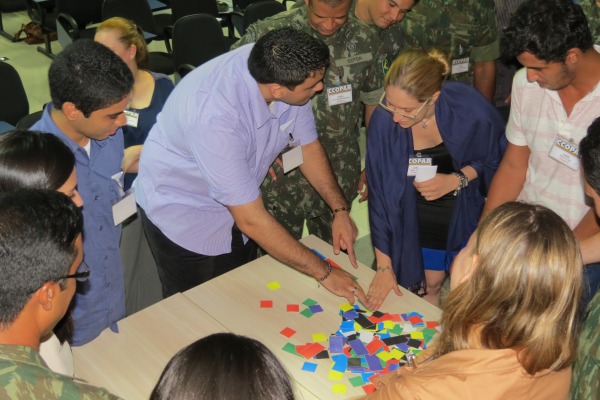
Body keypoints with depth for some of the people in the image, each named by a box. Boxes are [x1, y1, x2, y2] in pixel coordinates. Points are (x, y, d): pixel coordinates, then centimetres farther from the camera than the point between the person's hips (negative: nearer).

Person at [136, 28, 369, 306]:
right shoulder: (215, 116, -39)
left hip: (239, 198, 6)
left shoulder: (281, 71, -20)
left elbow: (307, 145, -1)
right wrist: (324, 273, -26)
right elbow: (251, 220, -34)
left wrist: (340, 210, -10)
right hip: (182, 210, -6)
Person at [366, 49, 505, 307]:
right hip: (415, 211, 0)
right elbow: (379, 192, -18)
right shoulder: (383, 120, -27)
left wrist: (455, 180, -25)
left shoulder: (470, 109, -29)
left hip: (464, 205, 0)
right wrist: (384, 266, -15)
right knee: (431, 281, 10)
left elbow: (494, 159, -7)